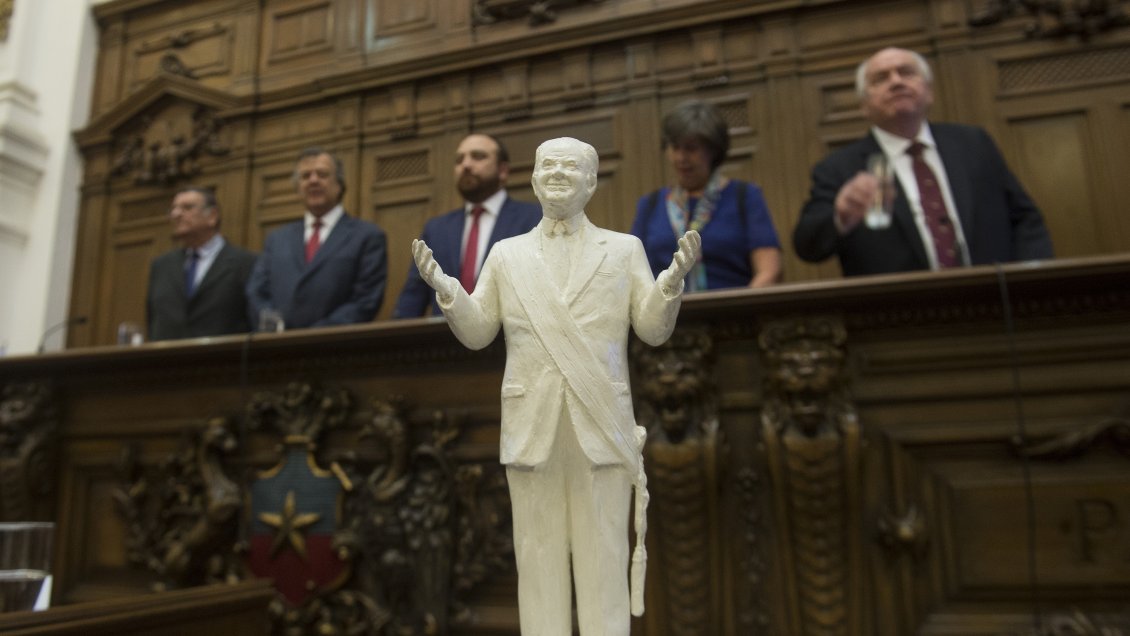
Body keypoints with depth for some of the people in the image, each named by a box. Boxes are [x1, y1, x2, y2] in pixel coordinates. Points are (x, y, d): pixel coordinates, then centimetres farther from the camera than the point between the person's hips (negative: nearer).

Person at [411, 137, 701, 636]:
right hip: (532, 428, 1)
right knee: (539, 558, 8)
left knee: (603, 559, 6)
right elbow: (477, 333, 8)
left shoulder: (625, 249, 9)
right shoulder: (507, 255, 12)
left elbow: (653, 330, 4)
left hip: (601, 427, -1)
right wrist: (444, 288, -8)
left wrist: (673, 279, -13)